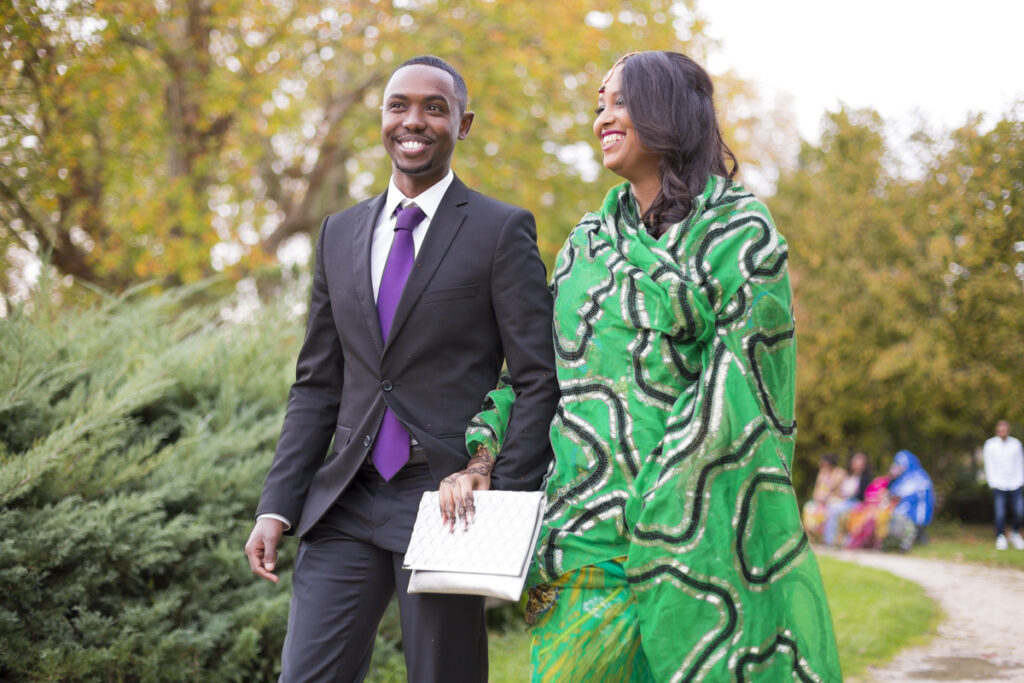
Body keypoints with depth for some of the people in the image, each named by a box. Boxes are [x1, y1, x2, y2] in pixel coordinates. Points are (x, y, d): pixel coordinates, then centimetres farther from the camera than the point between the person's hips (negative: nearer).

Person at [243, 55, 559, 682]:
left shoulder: (503, 231, -2)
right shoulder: (341, 233, 13)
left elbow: (540, 382, -5)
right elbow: (317, 384, 14)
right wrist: (277, 508, 6)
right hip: (347, 501, 4)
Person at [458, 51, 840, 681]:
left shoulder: (740, 232, -1)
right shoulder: (588, 243, 18)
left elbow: (740, 391, -10)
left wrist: (657, 514, -16)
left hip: (697, 531, -5)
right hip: (588, 529, 5)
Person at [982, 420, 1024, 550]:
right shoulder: (990, 445, 1)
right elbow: (989, 466, 2)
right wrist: (993, 484, -4)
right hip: (999, 485, -2)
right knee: (1000, 514, -8)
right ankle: (1000, 538, 2)